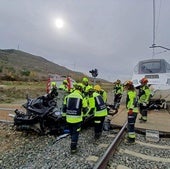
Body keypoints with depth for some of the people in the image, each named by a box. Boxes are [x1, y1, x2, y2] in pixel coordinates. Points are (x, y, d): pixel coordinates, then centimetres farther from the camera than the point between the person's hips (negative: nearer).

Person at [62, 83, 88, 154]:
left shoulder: (67, 96, 3)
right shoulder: (82, 98, -8)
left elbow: (64, 107, 8)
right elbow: (85, 109, 0)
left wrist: (64, 115, 18)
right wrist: (83, 113, 21)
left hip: (69, 118, 4)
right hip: (77, 119, -4)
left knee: (71, 132, 23)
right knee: (75, 133, 10)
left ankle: (73, 144, 41)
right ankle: (73, 148, 15)